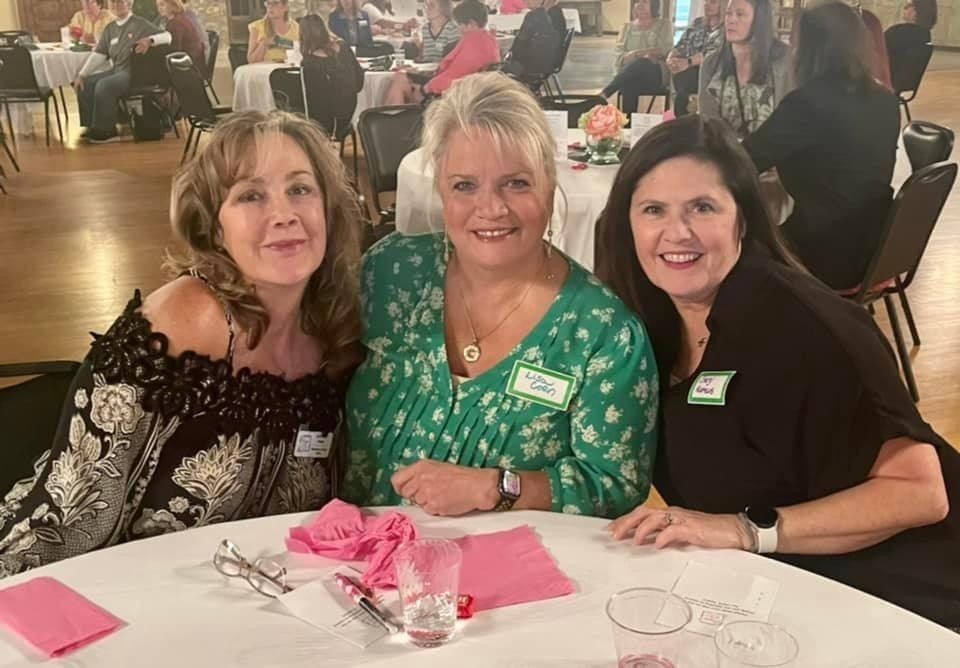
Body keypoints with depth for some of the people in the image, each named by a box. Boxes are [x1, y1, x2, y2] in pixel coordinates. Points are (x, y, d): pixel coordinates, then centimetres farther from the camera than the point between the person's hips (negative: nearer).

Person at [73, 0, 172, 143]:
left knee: (103, 86, -28)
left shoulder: (140, 24, -1)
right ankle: (92, 127, 2)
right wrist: (82, 74, 2)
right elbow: (98, 55, 13)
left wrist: (150, 39, -28)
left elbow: (167, 36, -8)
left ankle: (104, 131, -15)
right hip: (115, 70, 7)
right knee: (85, 84, -7)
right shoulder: (109, 29, 18)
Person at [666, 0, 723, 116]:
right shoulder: (697, 23, 20)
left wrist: (688, 62, -29)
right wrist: (671, 57, -13)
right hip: (689, 71, 6)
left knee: (682, 75, -32)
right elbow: (682, 45, 12)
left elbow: (715, 52, -15)